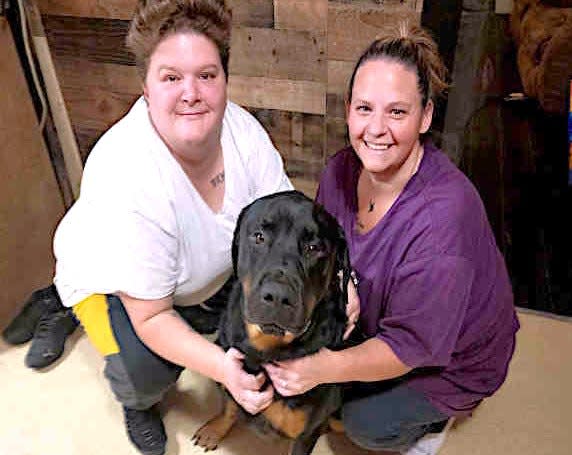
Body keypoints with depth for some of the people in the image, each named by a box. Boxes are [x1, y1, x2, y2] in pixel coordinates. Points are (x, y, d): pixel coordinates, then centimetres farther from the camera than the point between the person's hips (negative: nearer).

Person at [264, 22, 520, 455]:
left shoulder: (445, 214, -38)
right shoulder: (343, 169, -17)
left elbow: (413, 343, -31)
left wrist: (326, 367, -40)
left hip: (452, 355, -5)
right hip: (373, 318, 6)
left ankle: (434, 413, 17)